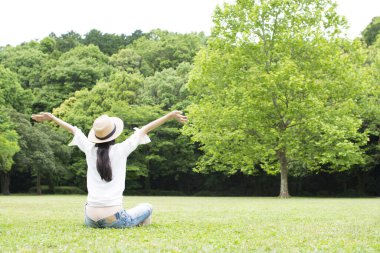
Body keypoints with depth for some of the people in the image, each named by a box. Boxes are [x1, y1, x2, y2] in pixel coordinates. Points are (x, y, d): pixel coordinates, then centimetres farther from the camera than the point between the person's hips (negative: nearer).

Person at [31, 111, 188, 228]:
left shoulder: (90, 150, 2)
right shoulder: (121, 150, -6)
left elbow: (73, 129, 17)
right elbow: (145, 130, 0)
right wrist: (170, 116, 4)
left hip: (92, 219, 3)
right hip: (114, 219, -3)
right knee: (147, 208, 23)